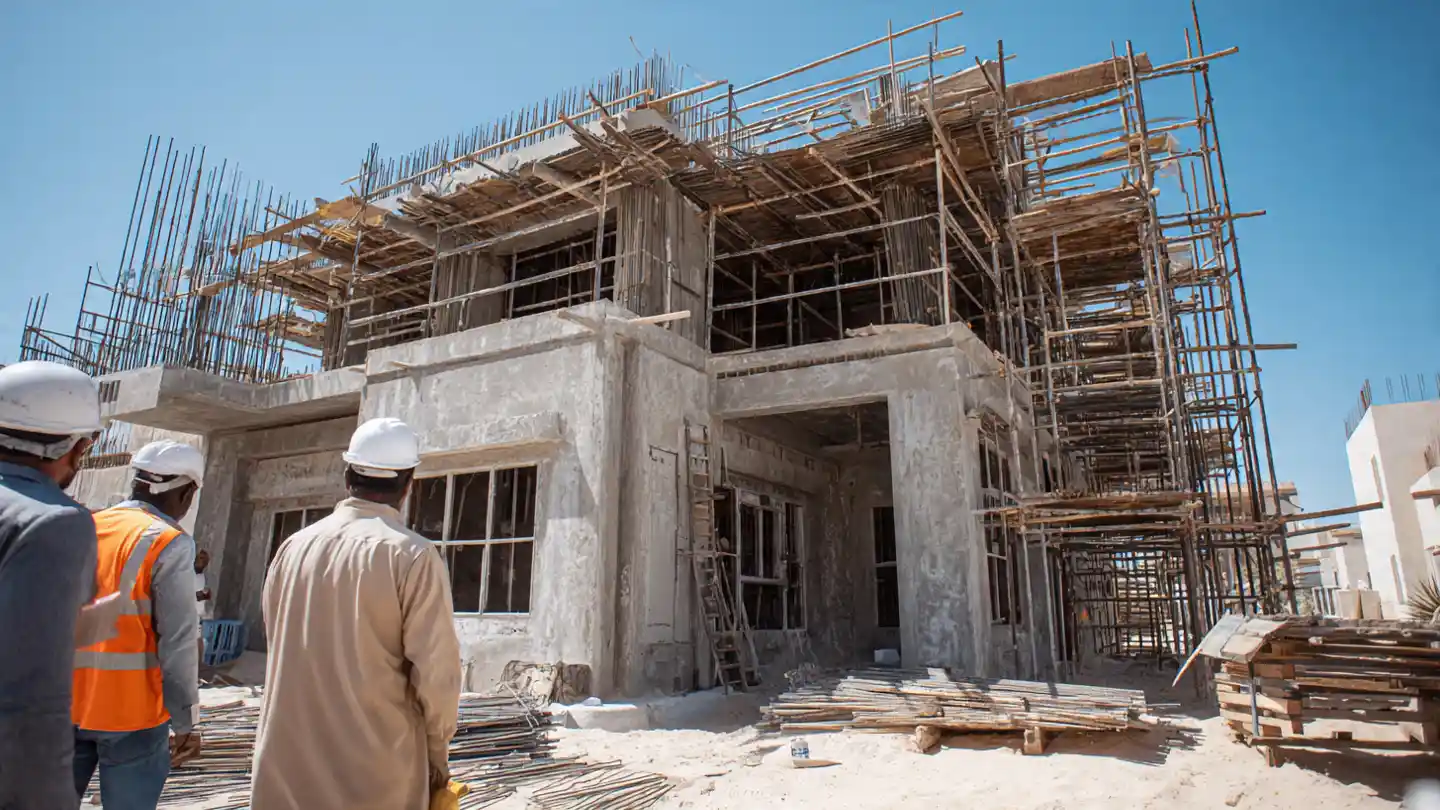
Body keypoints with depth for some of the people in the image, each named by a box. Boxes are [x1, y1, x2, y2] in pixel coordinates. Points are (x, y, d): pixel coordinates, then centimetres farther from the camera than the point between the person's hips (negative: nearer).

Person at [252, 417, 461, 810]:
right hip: (376, 778, -4)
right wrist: (437, 753, 1)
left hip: (285, 774, 4)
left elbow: (280, 655, 9)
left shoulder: (292, 547, 0)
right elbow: (435, 672, -15)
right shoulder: (414, 556, -14)